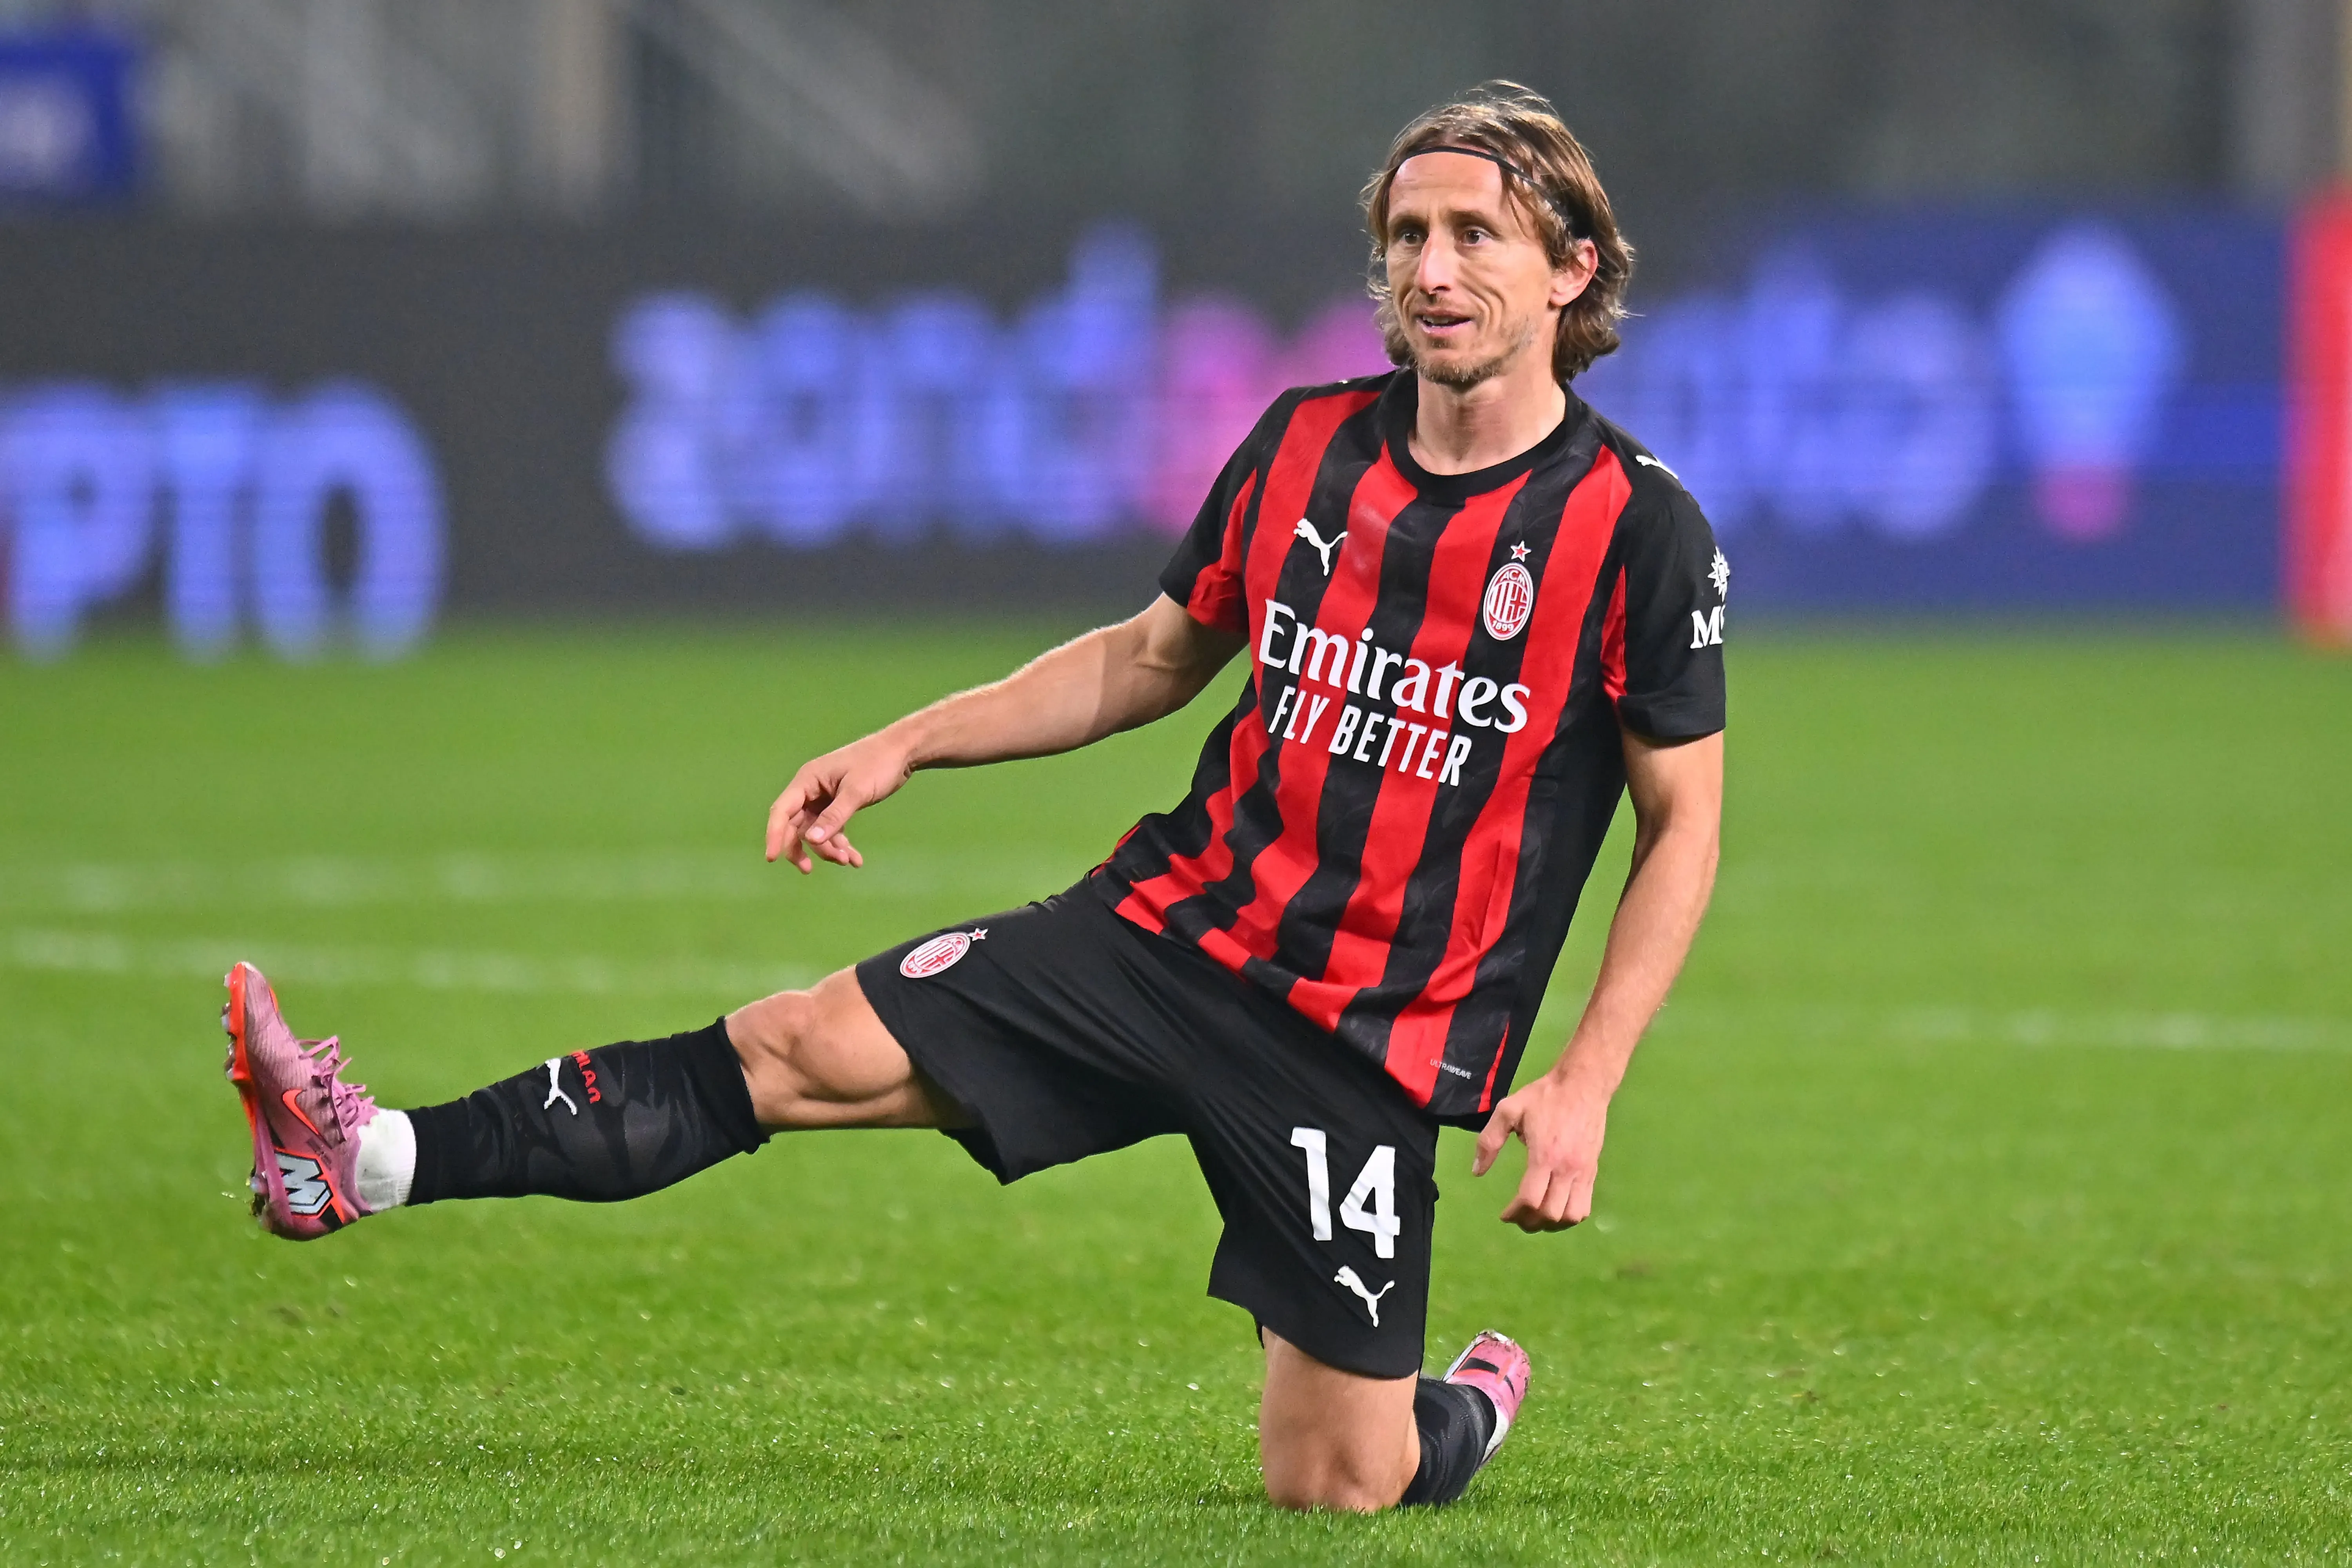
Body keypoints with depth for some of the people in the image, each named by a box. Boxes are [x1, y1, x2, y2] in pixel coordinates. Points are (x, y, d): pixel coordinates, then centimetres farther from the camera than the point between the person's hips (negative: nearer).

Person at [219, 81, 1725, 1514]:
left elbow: (1685, 826, -4)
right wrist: (902, 747, 10)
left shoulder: (1638, 528, -10)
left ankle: (1469, 1413, 31)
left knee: (1334, 1486, -5)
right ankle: (370, 1164, -17)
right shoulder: (1306, 442, 4)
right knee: (808, 1047, -12)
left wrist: (1585, 1082, -12)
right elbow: (1153, 658, 19)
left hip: (1372, 1046, -4)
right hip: (1177, 922, 4)